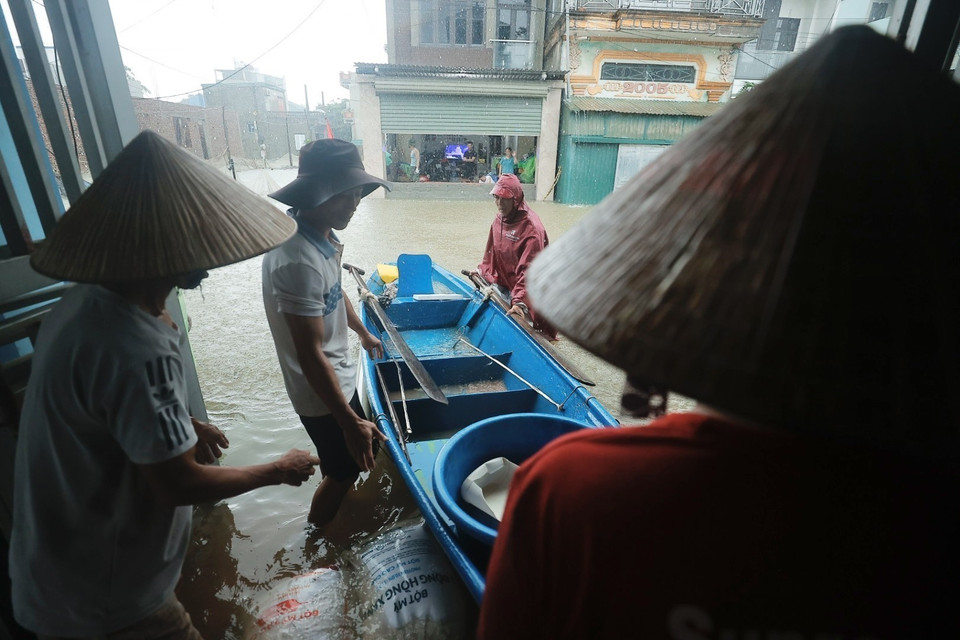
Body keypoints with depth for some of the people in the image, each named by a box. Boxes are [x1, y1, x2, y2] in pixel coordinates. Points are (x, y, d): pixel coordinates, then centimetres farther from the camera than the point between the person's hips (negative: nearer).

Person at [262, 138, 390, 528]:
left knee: (341, 464, 29)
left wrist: (363, 332, 28)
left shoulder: (323, 237, -2)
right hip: (321, 391, -9)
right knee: (344, 470, 12)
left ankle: (334, 518, 56)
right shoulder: (297, 261, -33)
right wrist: (351, 422, -28)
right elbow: (310, 354, -31)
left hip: (339, 374, 9)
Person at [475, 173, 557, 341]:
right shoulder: (499, 219, 3)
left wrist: (519, 300, -35)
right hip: (502, 285, 7)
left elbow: (529, 270, -28)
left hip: (521, 290, -7)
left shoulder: (531, 228, -22)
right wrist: (482, 271, 10)